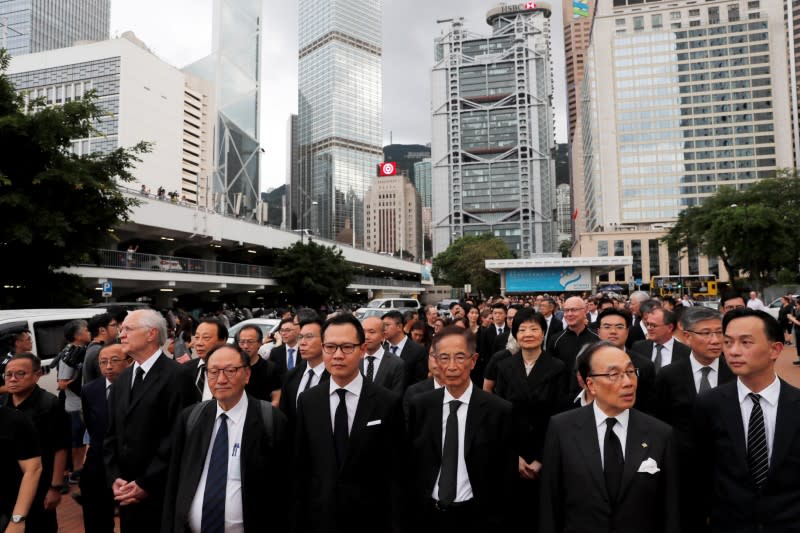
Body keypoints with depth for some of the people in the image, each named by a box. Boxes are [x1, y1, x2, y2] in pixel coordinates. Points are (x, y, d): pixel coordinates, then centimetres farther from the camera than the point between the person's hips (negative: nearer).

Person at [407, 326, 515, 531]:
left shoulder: (500, 411, -11)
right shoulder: (419, 406, -4)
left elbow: (507, 477, -6)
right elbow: (410, 464, 1)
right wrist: (410, 511, -1)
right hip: (427, 515, 2)